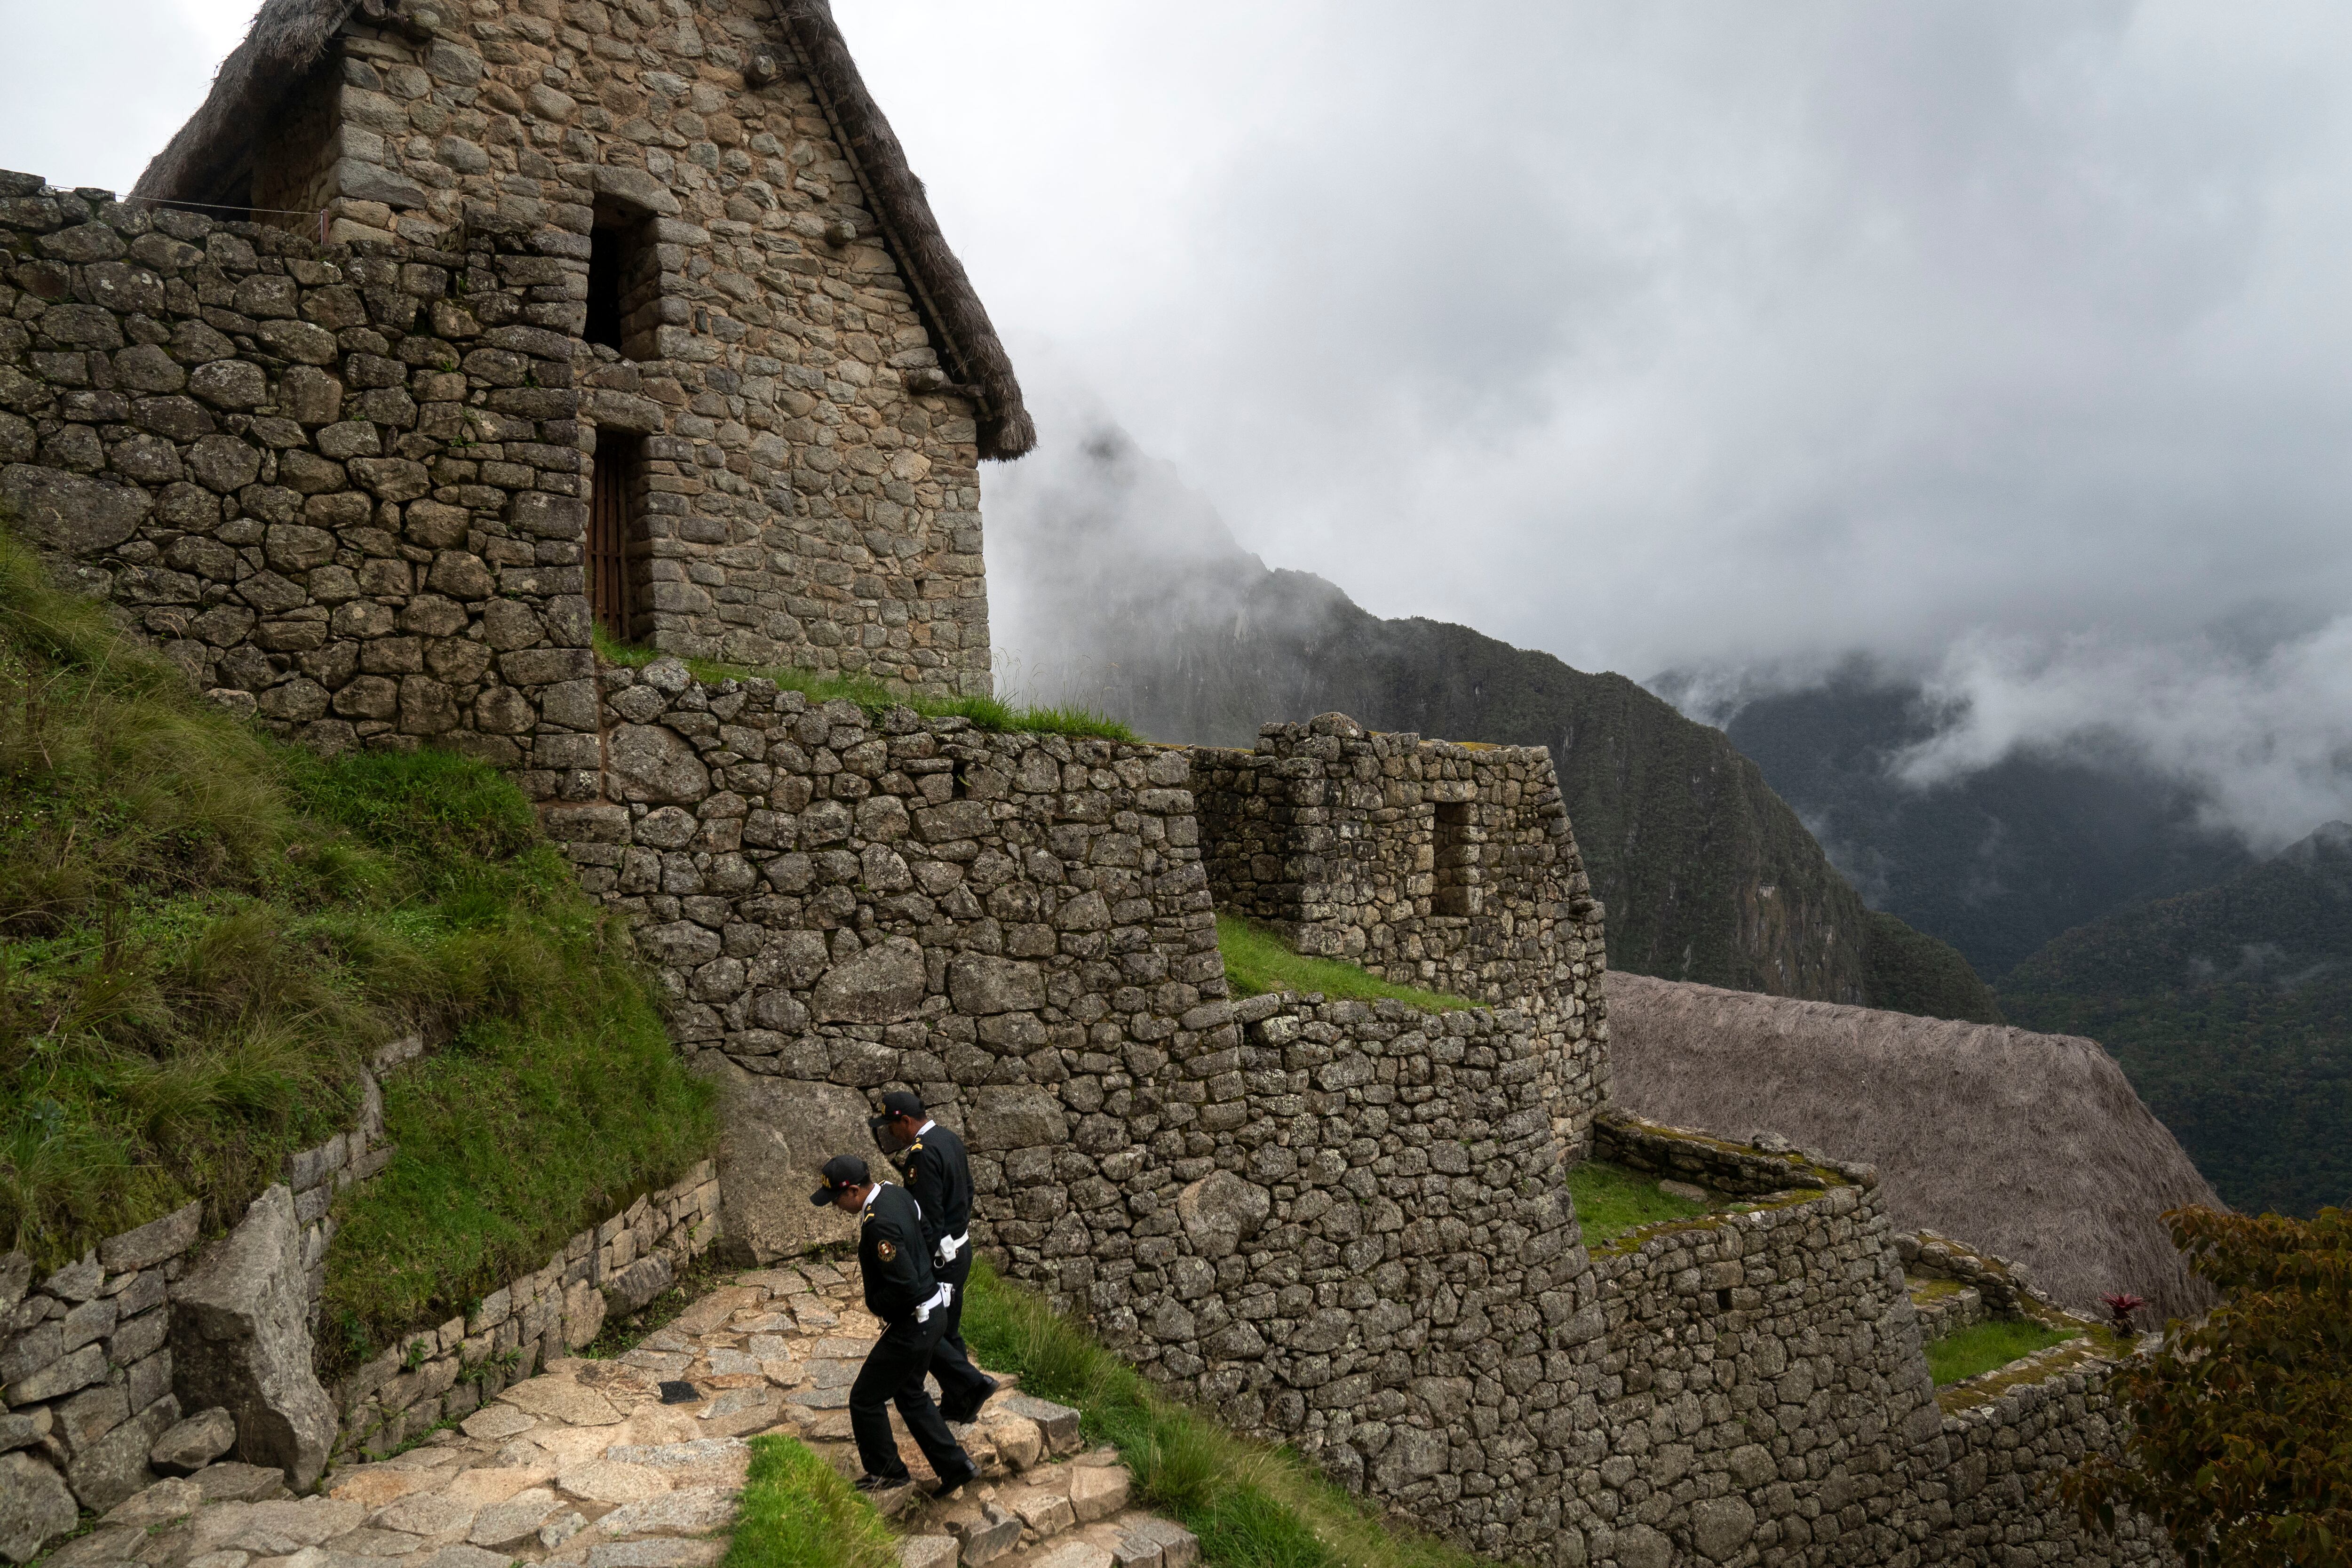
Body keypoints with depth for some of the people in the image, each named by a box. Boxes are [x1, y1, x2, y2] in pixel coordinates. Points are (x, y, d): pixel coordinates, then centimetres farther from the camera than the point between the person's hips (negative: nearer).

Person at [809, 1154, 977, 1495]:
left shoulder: (878, 1225, -30)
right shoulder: (895, 1193, 0)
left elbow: (905, 1285, -32)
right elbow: (924, 1229, 15)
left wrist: (875, 1305, -12)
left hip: (912, 1324, -10)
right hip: (933, 1311, 10)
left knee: (865, 1399, 8)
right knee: (909, 1393, 24)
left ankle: (886, 1472, 26)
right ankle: (955, 1464, 28)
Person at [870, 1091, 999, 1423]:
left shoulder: (923, 1153, -23)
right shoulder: (949, 1138, 7)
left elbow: (928, 1219, -25)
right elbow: (967, 1191, 17)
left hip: (940, 1255, -10)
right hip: (961, 1248, 10)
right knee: (948, 1331, 17)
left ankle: (974, 1383, 1)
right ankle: (956, 1406, 25)